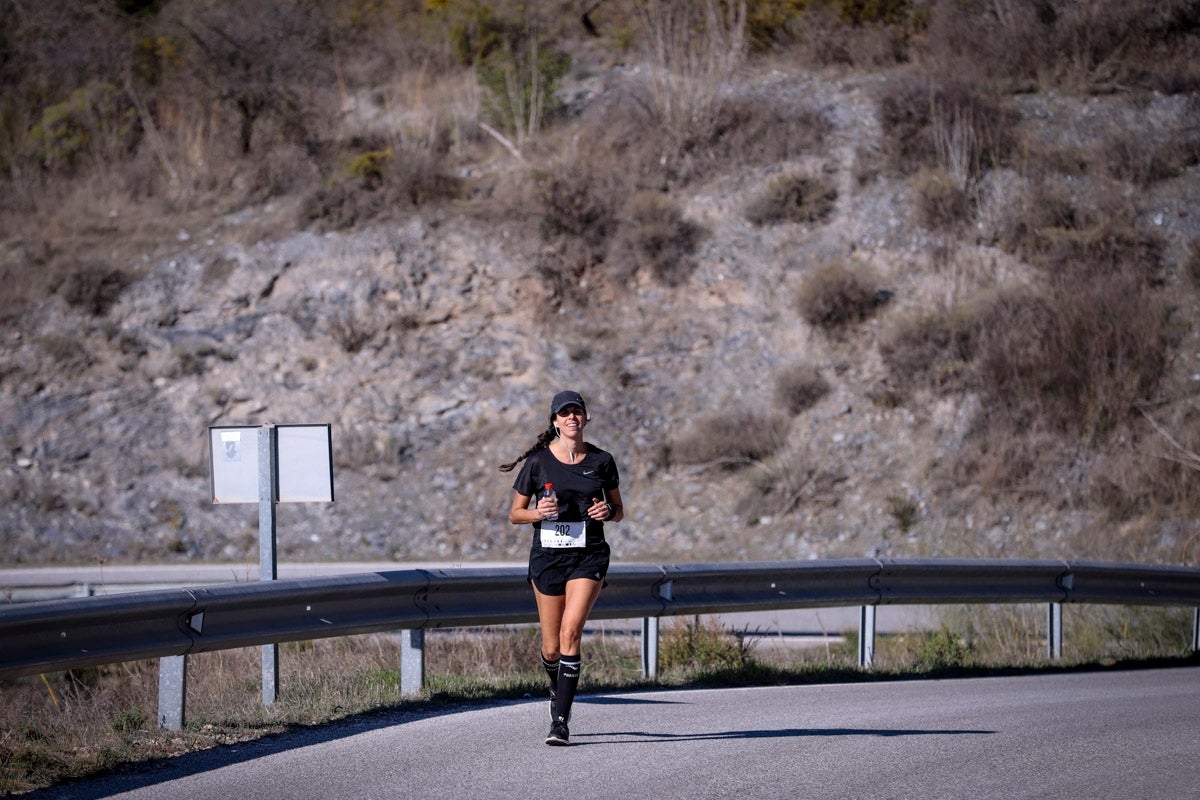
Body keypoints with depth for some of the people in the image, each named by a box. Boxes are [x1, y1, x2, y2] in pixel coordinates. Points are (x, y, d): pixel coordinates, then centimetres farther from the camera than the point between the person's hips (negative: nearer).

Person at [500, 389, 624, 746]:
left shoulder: (602, 461, 3)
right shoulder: (538, 461, -1)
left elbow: (618, 510, 14)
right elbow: (515, 514, 6)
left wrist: (607, 511, -9)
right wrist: (538, 512, -15)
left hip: (588, 556, -1)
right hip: (547, 556, 1)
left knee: (571, 632, -20)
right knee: (551, 649, 5)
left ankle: (560, 720, -18)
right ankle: (559, 691, 40)